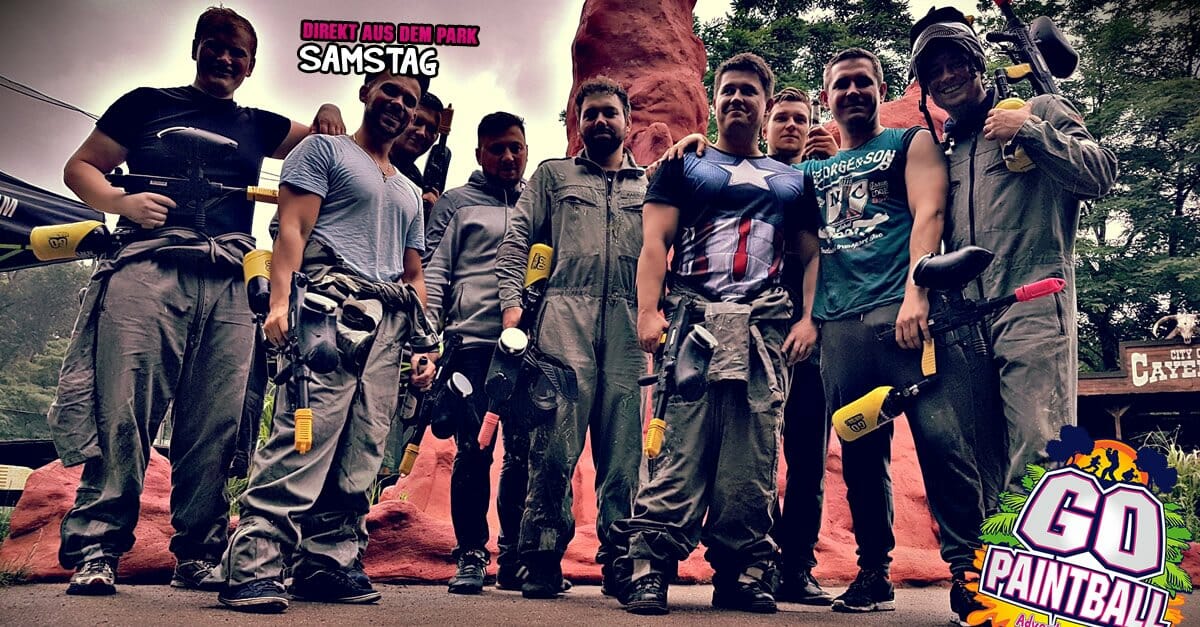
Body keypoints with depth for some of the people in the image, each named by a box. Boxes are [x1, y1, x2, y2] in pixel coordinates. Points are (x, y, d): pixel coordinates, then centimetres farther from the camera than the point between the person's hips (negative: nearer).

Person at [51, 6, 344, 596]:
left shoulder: (258, 126, 25)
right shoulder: (146, 104, 18)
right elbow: (80, 168, 16)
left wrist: (330, 115, 11)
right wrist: (121, 202, -4)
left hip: (229, 284, 3)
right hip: (149, 267, -2)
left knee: (216, 425, -3)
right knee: (122, 410, -11)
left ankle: (198, 556, 3)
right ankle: (94, 551, -7)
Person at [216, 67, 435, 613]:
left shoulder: (410, 194, 30)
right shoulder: (323, 149, 12)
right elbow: (292, 228, -2)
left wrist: (425, 346, 14)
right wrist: (280, 301, -17)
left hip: (389, 324, 7)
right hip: (330, 305, -6)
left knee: (360, 455, 1)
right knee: (304, 436, -19)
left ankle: (327, 565, 6)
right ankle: (252, 567, -18)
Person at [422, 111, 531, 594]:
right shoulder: (455, 204, 13)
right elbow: (433, 273, 5)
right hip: (472, 343, -2)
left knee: (524, 453, 2)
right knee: (473, 452, -2)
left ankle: (514, 557, 12)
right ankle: (470, 556, 8)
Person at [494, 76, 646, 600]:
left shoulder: (651, 184, 21)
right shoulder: (554, 175, 18)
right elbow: (517, 238, 10)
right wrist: (511, 300, -4)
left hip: (629, 324, 2)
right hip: (566, 318, -1)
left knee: (623, 448, 1)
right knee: (556, 443, -8)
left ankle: (618, 560, 9)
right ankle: (543, 560, 0)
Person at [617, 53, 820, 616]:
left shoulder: (791, 181, 24)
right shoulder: (684, 166, 17)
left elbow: (811, 256, 19)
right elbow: (654, 242, 4)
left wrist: (809, 318, 1)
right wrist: (648, 311, -11)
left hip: (765, 327, 3)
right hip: (693, 317, -2)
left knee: (753, 456, -1)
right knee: (678, 445, -12)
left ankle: (742, 573, 6)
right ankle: (651, 568, -10)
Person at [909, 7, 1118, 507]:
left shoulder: (1041, 111, 10)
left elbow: (1101, 175, -3)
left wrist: (1027, 130, -7)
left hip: (1033, 310, -5)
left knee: (1037, 454, -14)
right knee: (980, 465, 6)